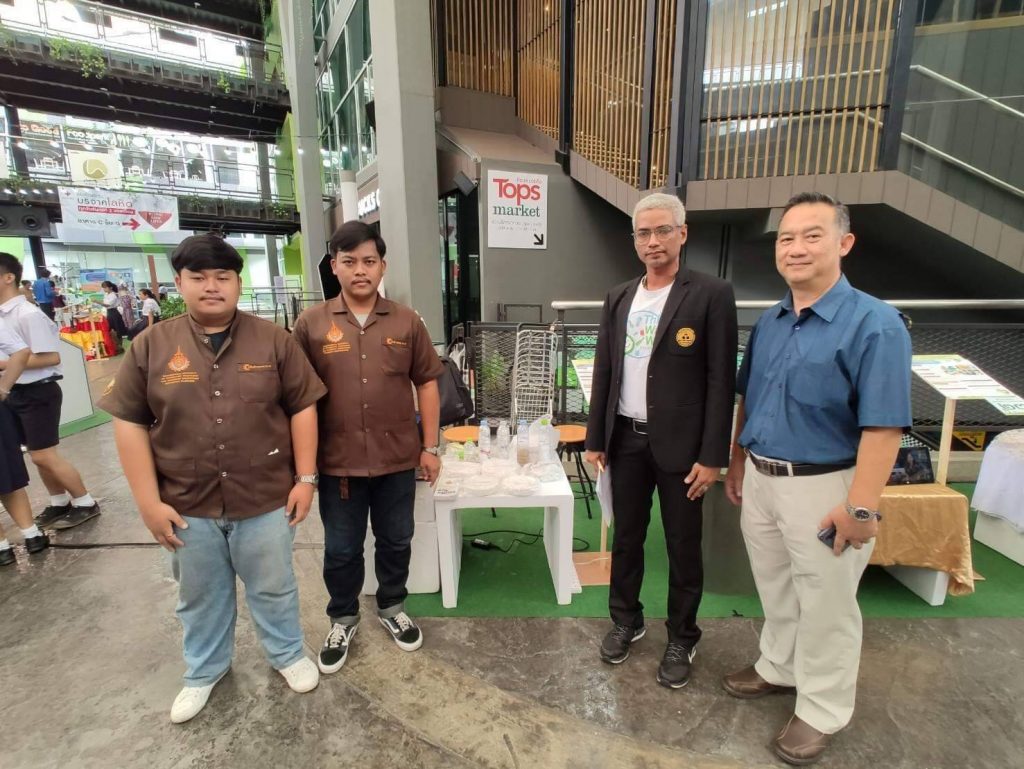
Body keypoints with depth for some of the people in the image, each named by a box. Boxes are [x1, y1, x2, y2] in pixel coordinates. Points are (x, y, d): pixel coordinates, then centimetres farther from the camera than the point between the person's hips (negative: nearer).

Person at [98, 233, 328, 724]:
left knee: (273, 587, 17)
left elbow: (302, 408, -4)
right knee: (200, 596, 22)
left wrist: (306, 478, -7)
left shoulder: (272, 341, -6)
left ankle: (287, 654, 42)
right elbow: (129, 423, -1)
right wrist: (149, 502, -5)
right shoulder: (151, 347, -3)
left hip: (265, 500, -1)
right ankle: (204, 670, 47)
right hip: (187, 505, 2)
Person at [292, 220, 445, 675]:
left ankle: (392, 607, 43)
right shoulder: (311, 324, -4)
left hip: (398, 459, 1)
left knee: (396, 541, 18)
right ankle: (342, 619, 40)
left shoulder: (406, 322, -1)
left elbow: (426, 383, 4)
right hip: (338, 462, -1)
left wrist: (429, 446, 2)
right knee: (341, 549, 16)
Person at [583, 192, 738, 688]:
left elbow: (721, 380, -10)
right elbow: (604, 371, 9)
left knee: (683, 547, 12)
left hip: (679, 444, -4)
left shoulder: (711, 295, -8)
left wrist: (712, 456, -12)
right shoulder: (619, 298, 7)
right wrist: (595, 438, 8)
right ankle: (626, 620, 39)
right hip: (627, 440, 4)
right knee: (626, 538, 17)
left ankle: (682, 638, 33)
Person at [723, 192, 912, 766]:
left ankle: (822, 709, 35)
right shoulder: (769, 322, 5)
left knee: (826, 605, 13)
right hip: (761, 478, 6)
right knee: (777, 589, 23)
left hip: (824, 487, -6)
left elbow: (884, 425, -19)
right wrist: (738, 462, 14)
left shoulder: (874, 324, -16)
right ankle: (779, 667, 47)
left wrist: (861, 507, -21)